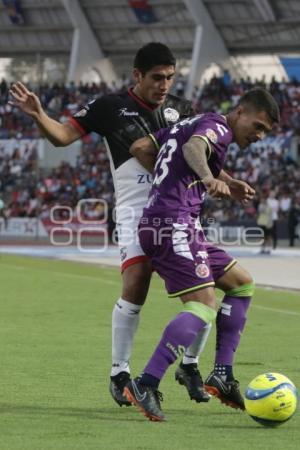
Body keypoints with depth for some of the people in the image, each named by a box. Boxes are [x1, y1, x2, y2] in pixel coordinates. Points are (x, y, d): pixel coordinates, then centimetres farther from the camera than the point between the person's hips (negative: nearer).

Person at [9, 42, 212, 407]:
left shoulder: (180, 109, 12)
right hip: (135, 210, -4)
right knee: (135, 287, -18)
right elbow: (62, 135, 0)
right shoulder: (111, 107, 2)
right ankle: (120, 373, -2)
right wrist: (37, 115, -18)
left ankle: (190, 366, 17)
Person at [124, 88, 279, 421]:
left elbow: (140, 149, 24)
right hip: (173, 223, -10)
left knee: (241, 283, 16)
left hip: (157, 225, 10)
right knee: (204, 306, -20)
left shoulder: (194, 122, 24)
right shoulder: (217, 126, -4)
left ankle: (222, 375, 9)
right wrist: (209, 178, -49)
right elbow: (193, 146, -29)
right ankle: (145, 386, -28)